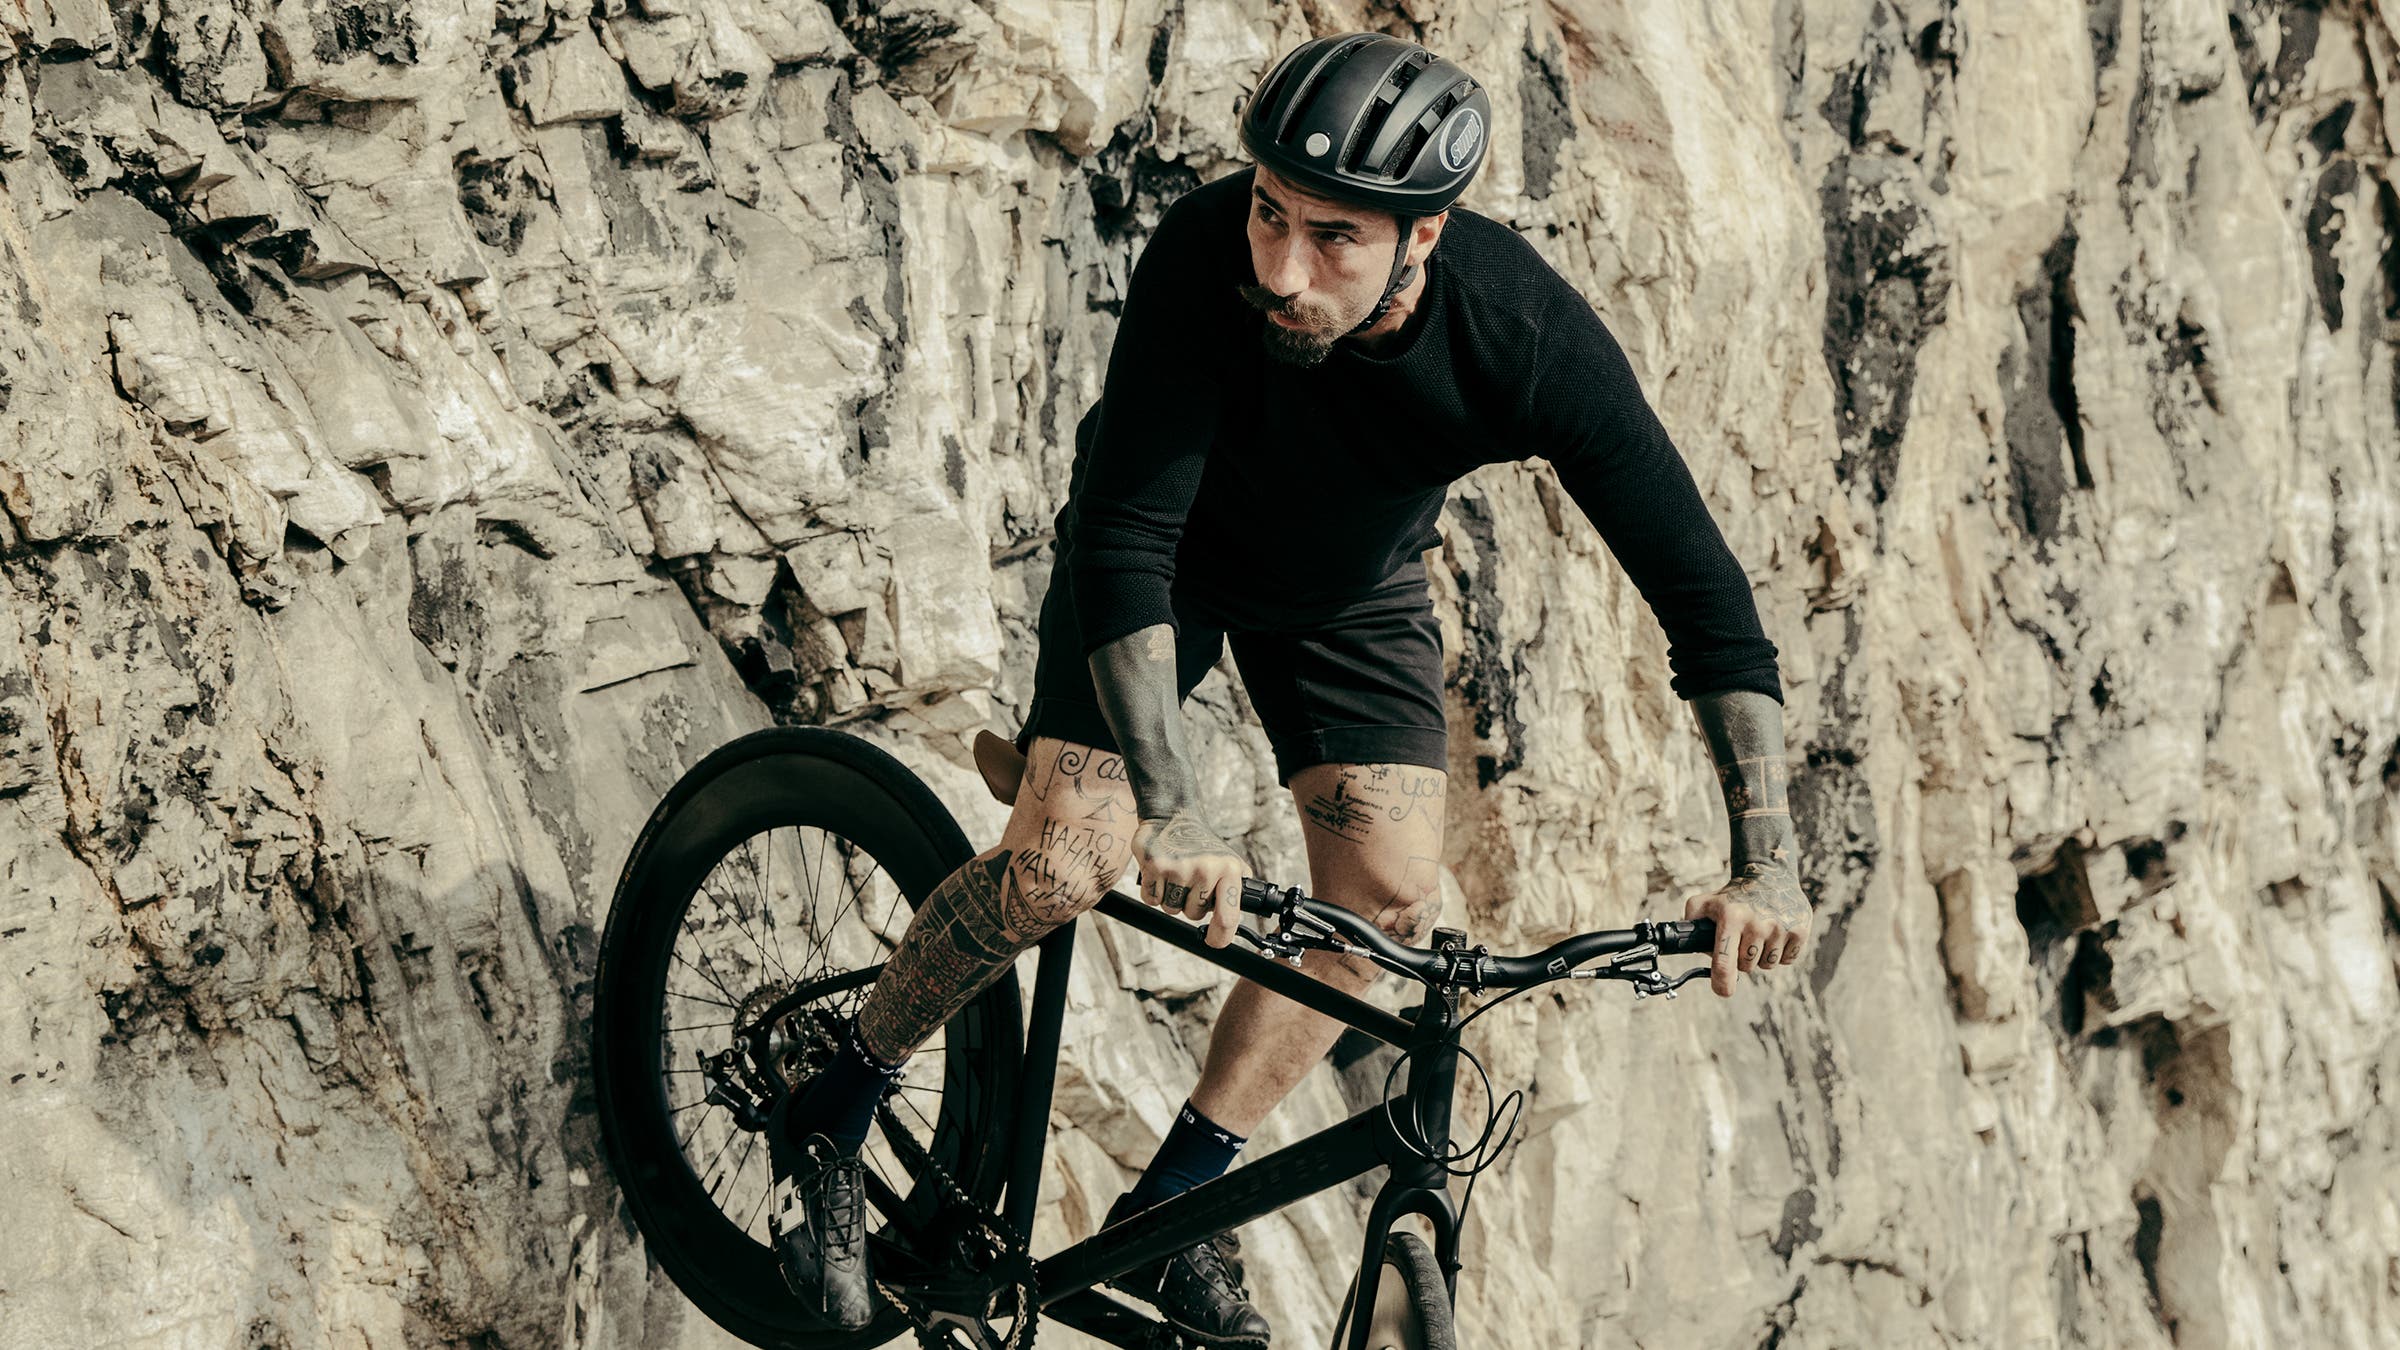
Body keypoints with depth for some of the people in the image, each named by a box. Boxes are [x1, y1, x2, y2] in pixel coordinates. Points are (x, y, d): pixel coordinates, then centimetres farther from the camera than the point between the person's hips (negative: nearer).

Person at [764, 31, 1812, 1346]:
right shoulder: (1204, 255, -39)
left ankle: (1171, 1204, 8)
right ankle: (830, 1115, 7)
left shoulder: (1531, 338, -35)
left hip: (1350, 588, 2)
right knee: (1063, 861, -16)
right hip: (1171, 554, -2)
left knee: (1387, 889, -10)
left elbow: (1701, 586, -30)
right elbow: (1126, 536, -38)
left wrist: (1764, 863, -37)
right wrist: (1172, 809, -48)